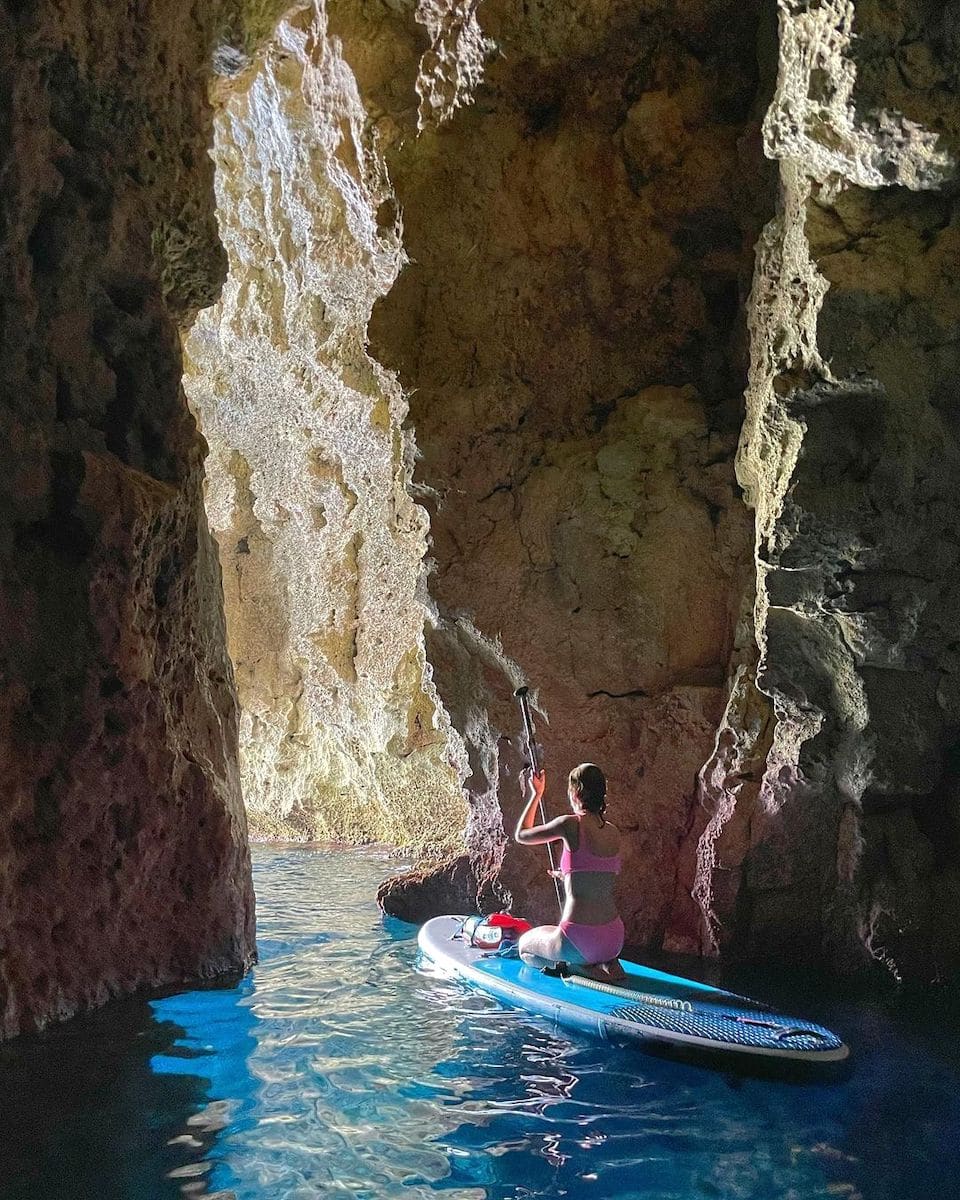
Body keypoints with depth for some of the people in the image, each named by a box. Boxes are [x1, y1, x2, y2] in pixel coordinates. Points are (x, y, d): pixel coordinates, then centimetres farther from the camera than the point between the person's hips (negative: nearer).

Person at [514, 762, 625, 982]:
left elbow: (521, 835, 5)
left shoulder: (571, 824, -12)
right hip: (614, 940, 6)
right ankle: (605, 964, 8)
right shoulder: (613, 832, 5)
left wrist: (535, 795, 18)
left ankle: (589, 969, 1)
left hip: (578, 942, -6)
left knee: (524, 947, 25)